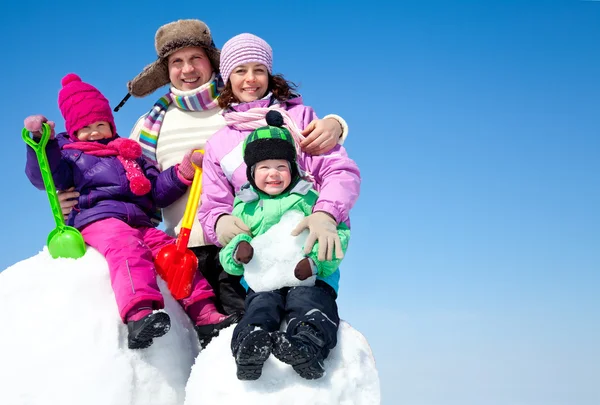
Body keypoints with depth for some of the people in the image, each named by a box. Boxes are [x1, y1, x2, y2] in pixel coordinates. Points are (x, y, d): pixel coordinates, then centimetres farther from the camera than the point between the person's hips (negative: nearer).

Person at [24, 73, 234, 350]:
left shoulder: (130, 154, 32)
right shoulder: (68, 153, 20)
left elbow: (156, 193, 26)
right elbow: (44, 177, 0)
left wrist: (181, 174, 10)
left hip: (139, 223, 6)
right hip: (97, 218, -6)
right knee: (126, 249, -35)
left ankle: (204, 315, -12)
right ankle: (139, 313, -57)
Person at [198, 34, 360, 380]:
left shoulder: (299, 115, 19)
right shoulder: (218, 144, 27)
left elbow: (341, 171, 5)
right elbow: (213, 205, 19)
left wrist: (326, 213, -19)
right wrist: (220, 221, -10)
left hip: (311, 236, -1)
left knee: (309, 295, -35)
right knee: (262, 294, -34)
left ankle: (308, 341, -60)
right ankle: (252, 341, -59)